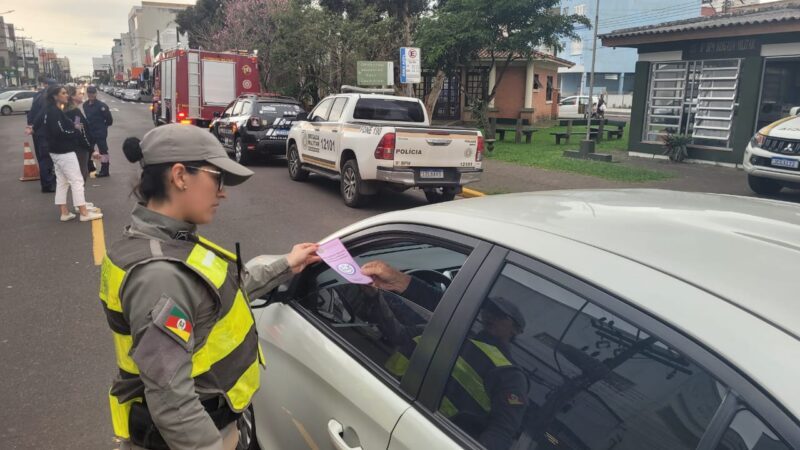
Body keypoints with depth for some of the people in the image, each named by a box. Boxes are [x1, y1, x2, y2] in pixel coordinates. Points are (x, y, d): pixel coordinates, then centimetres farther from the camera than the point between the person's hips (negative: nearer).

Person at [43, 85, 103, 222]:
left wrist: (74, 126, 0)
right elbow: (59, 133, -25)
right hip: (64, 152, -11)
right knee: (77, 180, -6)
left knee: (62, 181, 13)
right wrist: (76, 131, -13)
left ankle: (64, 212, 19)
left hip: (57, 151, 11)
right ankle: (84, 213, -3)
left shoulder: (51, 111, 13)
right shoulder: (55, 112, -18)